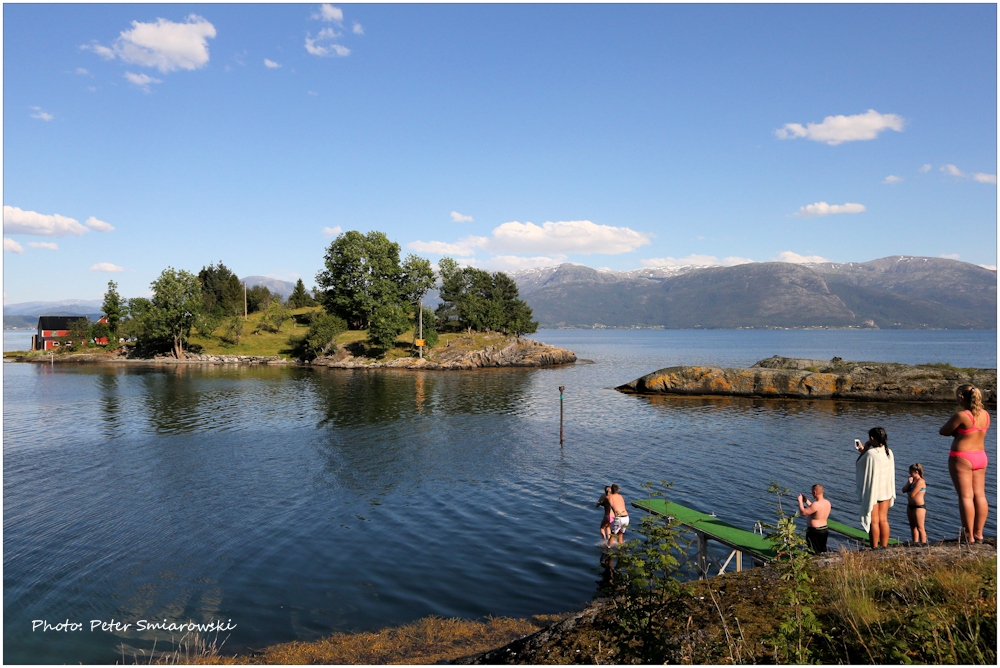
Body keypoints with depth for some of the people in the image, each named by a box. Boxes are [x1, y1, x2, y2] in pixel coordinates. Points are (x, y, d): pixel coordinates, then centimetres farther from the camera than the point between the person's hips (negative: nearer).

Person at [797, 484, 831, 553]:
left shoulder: (816, 504, -27)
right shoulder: (827, 503, 1)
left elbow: (803, 513, -23)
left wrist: (800, 501, -12)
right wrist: (806, 501, 16)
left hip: (815, 532, -8)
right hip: (825, 530, 8)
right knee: (823, 551, 19)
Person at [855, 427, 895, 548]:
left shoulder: (870, 453, -21)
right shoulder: (889, 453, 0)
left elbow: (858, 465, -5)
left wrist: (863, 451, 0)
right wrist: (865, 451, 21)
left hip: (872, 491, -6)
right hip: (886, 491, 6)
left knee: (874, 521, 3)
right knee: (883, 520, 14)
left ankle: (874, 549, 9)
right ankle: (884, 547, 19)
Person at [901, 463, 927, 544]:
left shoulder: (920, 481, -17)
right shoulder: (912, 480, 10)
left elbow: (911, 494, -20)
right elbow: (903, 490, 4)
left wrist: (907, 491, 2)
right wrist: (908, 483, -11)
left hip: (919, 507, -9)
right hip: (910, 506, 9)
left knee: (920, 528, -2)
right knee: (913, 526, 16)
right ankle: (915, 543, 24)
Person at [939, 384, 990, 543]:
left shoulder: (962, 415, -19)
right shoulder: (985, 414, 5)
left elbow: (943, 432, -10)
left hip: (962, 458, -8)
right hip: (980, 456, 8)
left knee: (966, 496, -3)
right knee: (980, 495, 10)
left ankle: (969, 536, 0)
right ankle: (978, 533, 16)